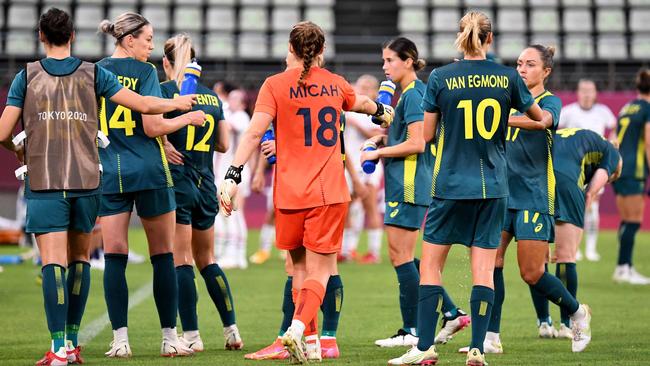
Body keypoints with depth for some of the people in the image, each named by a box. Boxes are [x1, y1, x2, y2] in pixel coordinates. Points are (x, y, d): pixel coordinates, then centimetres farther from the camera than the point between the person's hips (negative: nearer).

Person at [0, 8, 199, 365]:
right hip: (86, 180, 2)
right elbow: (143, 104, 5)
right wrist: (179, 103, 23)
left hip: (43, 181, -2)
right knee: (79, 259, 15)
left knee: (53, 262, -7)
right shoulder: (92, 74, 5)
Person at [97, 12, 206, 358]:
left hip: (110, 174, 4)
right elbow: (153, 127, -13)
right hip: (149, 173, -3)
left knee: (114, 257, 2)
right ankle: (169, 337, 8)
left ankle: (120, 339, -5)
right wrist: (187, 118, 5)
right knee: (163, 256, 6)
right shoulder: (144, 71, -6)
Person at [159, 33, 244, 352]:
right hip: (205, 185, 5)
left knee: (181, 260, -2)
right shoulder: (212, 96, 10)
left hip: (177, 184, -5)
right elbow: (223, 144, 14)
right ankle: (231, 329, 13)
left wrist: (166, 145, -5)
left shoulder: (165, 90, -6)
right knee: (206, 259, 17)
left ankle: (191, 335, -5)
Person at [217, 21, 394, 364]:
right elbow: (360, 102, 33)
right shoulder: (336, 84, 10)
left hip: (289, 193, -1)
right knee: (319, 270, 0)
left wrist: (233, 175, -16)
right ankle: (299, 326, -25)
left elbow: (254, 132, -14)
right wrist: (381, 110, 55)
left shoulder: (275, 85, -2)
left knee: (299, 265, 16)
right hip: (330, 193, 1)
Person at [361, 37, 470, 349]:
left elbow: (416, 143, -19)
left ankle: (412, 330, 0)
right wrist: (383, 139, 11)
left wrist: (377, 152, -11)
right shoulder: (409, 93, 18)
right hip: (404, 185, 10)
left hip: (409, 185, -10)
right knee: (403, 256, 12)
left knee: (401, 255, -5)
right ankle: (451, 314, 14)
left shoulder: (413, 95, -13)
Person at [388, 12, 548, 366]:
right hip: (493, 186, 2)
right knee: (483, 270, 3)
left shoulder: (440, 78, -5)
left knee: (430, 266, 7)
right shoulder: (506, 77, 1)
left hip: (450, 185, -2)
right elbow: (537, 116, 17)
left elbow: (427, 134, 0)